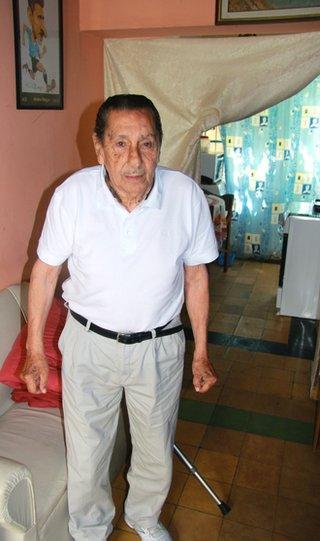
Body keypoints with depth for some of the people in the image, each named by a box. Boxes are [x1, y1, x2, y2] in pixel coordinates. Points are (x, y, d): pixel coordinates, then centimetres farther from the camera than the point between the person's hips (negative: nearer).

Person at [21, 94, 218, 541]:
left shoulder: (187, 196, -17)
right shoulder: (72, 194, -19)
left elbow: (196, 275, -4)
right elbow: (45, 270, -6)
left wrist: (201, 352, 2)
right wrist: (35, 350, -2)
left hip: (160, 346, 1)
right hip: (89, 343, -1)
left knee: (157, 453, 21)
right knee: (86, 455, 17)